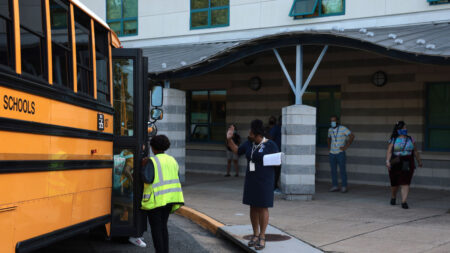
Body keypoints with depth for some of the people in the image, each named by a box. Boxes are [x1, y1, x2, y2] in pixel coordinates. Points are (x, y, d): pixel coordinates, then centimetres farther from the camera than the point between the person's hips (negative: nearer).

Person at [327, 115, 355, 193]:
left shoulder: (343, 129, -6)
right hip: (332, 153, 5)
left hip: (340, 153, -5)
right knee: (333, 170, 3)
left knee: (342, 170, -4)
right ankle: (335, 186, 8)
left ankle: (344, 187, 0)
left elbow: (352, 136, -11)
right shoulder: (330, 130, 10)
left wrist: (346, 146, -13)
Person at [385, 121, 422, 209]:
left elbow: (415, 151, 15)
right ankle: (393, 198, 37)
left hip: (407, 165, 0)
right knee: (394, 183, 12)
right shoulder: (393, 140, 1)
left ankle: (404, 202, -13)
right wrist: (387, 161, -20)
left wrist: (419, 161, 19)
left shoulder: (411, 139, 7)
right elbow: (389, 152, -7)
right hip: (395, 165, 0)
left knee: (405, 183, -10)